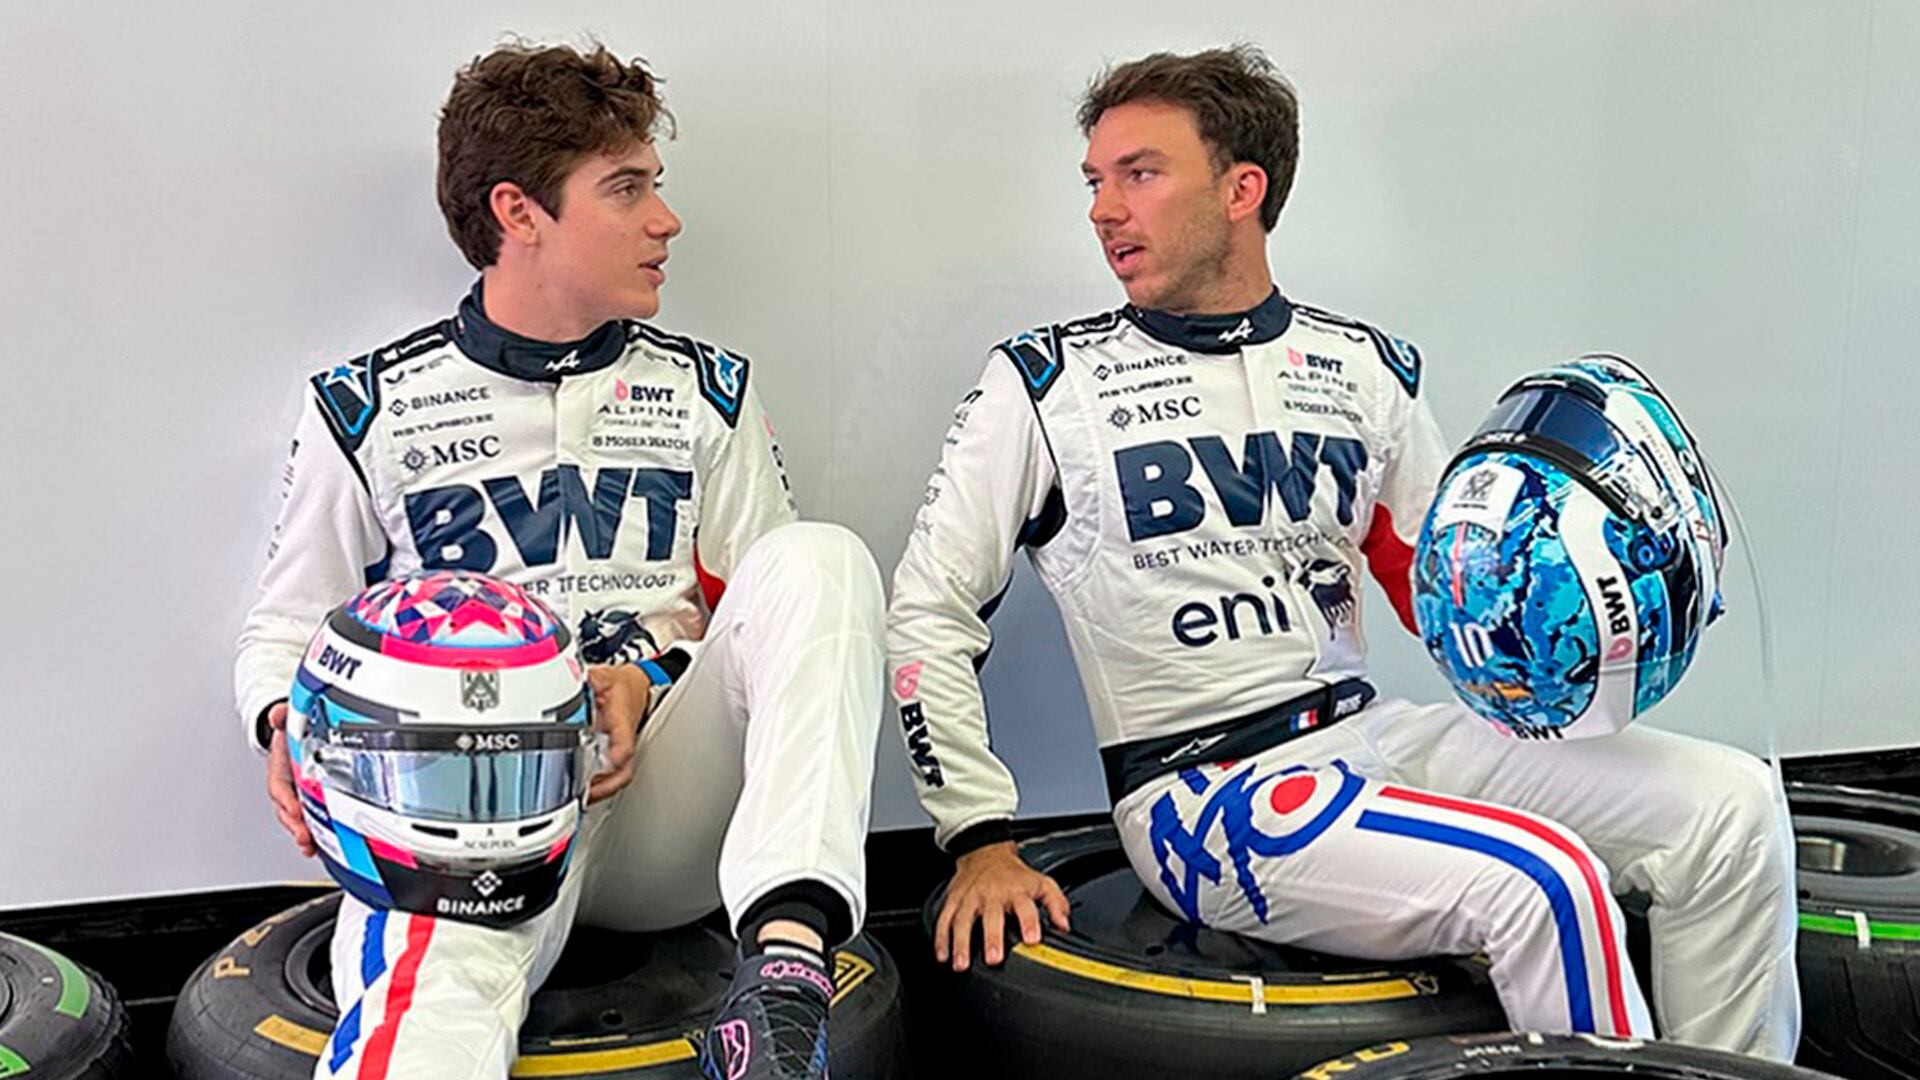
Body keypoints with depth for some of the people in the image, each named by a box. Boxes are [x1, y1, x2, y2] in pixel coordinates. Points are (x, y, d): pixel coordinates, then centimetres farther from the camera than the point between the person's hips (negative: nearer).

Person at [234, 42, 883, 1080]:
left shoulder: (707, 393, 17)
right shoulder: (365, 409, 11)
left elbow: (777, 615, 16)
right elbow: (284, 631, 19)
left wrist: (649, 666, -5)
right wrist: (292, 731, -5)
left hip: (666, 809, 3)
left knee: (817, 557, -25)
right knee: (430, 991, -38)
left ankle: (787, 956, -38)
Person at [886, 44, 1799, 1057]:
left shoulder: (1366, 368, 11)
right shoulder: (1046, 381, 0)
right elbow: (928, 613, 2)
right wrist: (981, 842, -5)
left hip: (1373, 735, 5)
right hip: (1199, 788, -5)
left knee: (1729, 803, -8)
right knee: (1540, 882, -27)